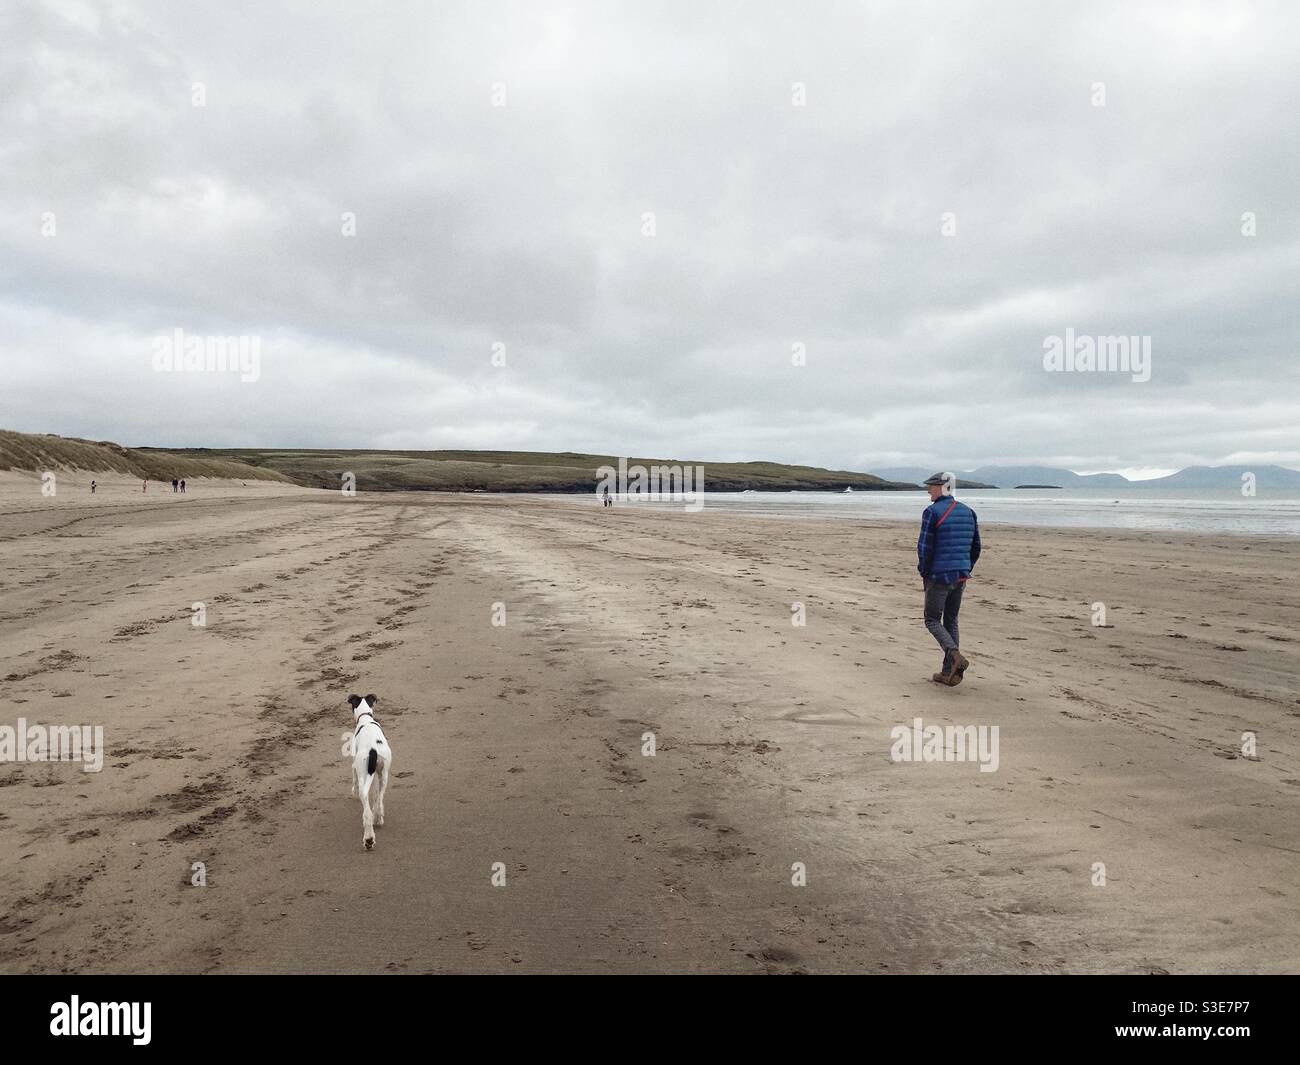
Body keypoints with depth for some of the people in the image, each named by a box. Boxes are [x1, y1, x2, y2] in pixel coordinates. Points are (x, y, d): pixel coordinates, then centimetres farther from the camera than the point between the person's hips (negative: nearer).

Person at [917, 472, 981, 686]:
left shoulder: (932, 512, -12)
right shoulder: (968, 512, 10)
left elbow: (924, 547, -14)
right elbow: (976, 547, 13)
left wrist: (924, 573, -1)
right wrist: (966, 571, 19)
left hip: (939, 576, -7)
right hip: (960, 576, 7)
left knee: (932, 620, 5)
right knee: (951, 621, 14)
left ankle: (955, 656, -17)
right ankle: (948, 673, 14)